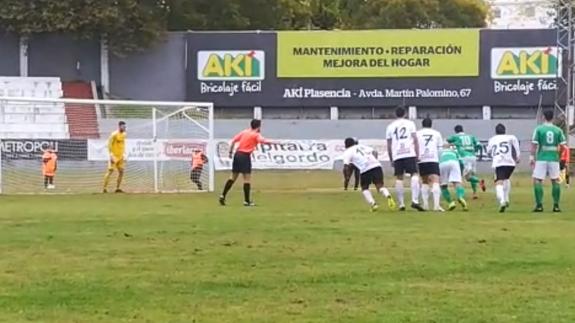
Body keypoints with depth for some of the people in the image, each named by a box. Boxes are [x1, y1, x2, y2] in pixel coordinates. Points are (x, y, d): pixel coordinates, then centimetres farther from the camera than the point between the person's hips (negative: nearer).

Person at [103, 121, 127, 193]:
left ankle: (118, 188, 10)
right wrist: (111, 155, -19)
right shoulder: (114, 134, -13)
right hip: (114, 156, -7)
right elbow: (109, 145, -14)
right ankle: (105, 188, -4)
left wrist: (124, 155, 15)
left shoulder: (124, 134, 10)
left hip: (120, 157, 7)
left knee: (121, 172, 3)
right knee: (110, 171, -7)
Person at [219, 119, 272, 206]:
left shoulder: (244, 132, 14)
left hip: (237, 154, 7)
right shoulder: (256, 135, -6)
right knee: (247, 178, -2)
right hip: (245, 156, -7)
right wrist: (273, 142, -35)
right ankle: (247, 201, -3)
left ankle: (223, 196, 13)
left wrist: (231, 152, 17)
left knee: (233, 177, 15)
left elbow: (233, 141, 13)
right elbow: (263, 141, -27)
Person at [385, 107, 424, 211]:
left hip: (397, 156, 2)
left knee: (399, 178, 7)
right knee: (414, 175, -6)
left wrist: (391, 159, 21)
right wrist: (417, 155, 3)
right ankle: (415, 200, -22)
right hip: (410, 154, -2)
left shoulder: (390, 126, 14)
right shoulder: (410, 123, 9)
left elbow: (389, 145, 14)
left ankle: (401, 204, 6)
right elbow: (415, 140, 1)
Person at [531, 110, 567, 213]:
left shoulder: (539, 129, -3)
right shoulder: (558, 130, 3)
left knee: (537, 181, 3)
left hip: (541, 158, -2)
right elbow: (563, 144, 1)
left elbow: (534, 144, -5)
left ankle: (539, 205, -5)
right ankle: (556, 205, 10)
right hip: (554, 158, 2)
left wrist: (532, 157, 1)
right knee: (555, 181, 12)